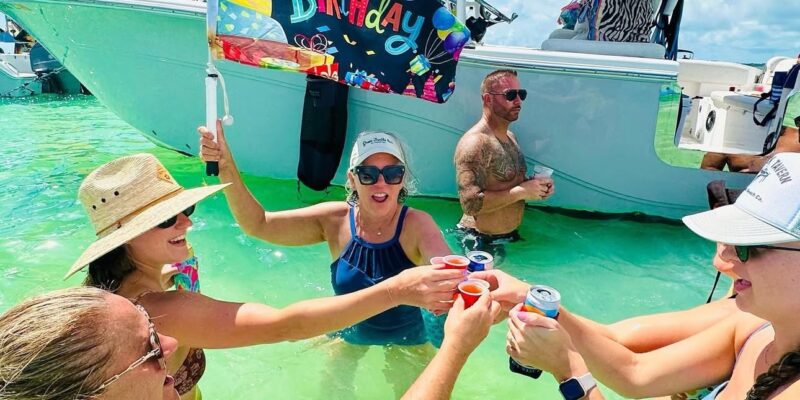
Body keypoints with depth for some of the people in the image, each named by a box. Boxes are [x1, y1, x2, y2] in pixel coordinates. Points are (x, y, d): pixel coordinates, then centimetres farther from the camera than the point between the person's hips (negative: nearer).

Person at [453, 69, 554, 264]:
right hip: (480, 242, -9)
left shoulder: (511, 137, 9)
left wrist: (535, 186, 1)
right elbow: (470, 203, -28)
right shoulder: (474, 143, -20)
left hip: (510, 236, 9)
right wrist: (522, 192, -23)